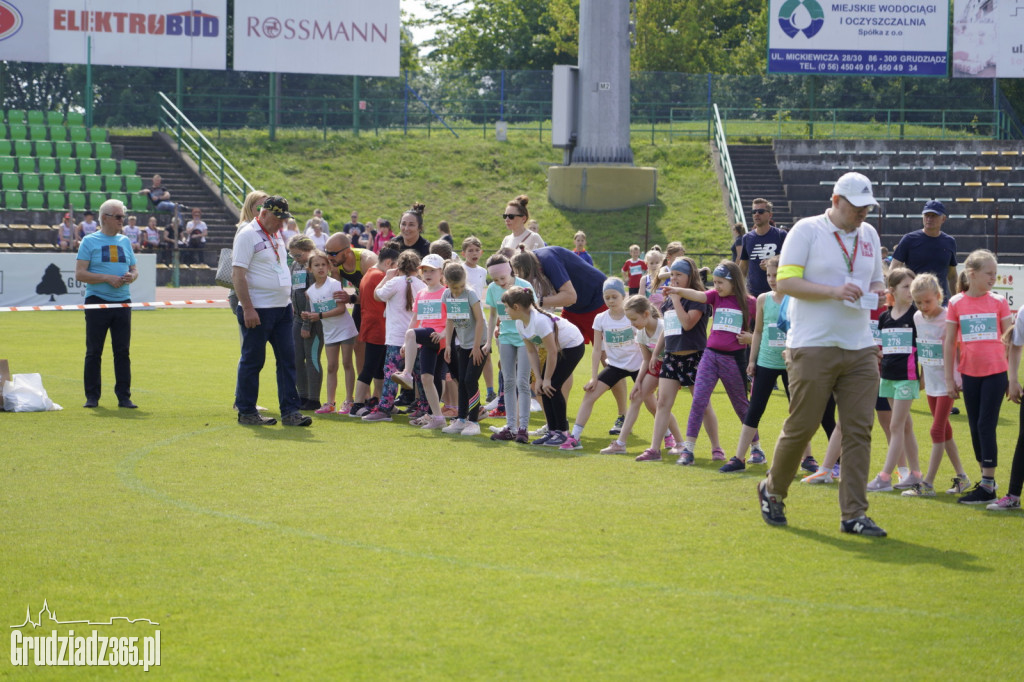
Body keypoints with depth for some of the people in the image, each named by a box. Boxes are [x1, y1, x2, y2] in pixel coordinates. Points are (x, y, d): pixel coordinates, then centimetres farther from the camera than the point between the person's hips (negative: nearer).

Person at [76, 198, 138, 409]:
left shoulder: (124, 241, 14)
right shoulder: (90, 241, -1)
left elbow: (134, 270, 18)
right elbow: (80, 274, -8)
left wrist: (131, 277, -6)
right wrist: (107, 278, -16)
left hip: (122, 302, 4)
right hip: (97, 302, -4)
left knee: (123, 351, 3)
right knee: (94, 352, 1)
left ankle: (124, 397, 7)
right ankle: (92, 397, 7)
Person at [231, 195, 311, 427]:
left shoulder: (276, 235, 15)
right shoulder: (247, 235, -11)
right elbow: (238, 273, -16)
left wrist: (288, 301, 18)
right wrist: (247, 308, -21)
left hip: (282, 309, 8)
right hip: (257, 310, -8)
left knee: (287, 359, 4)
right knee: (252, 360, 0)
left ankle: (290, 411, 5)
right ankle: (246, 412, 9)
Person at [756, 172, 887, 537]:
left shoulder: (869, 235, 14)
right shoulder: (806, 230, -4)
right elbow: (785, 281, -10)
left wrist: (873, 292, 0)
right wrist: (834, 292, -20)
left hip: (860, 348, 5)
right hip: (813, 348, -5)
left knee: (859, 431, -2)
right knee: (801, 426, -1)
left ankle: (854, 514, 1)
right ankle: (772, 491, 22)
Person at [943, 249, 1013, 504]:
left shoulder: (998, 301, 0)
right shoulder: (956, 303, 1)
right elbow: (949, 342, 5)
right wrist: (949, 379, 3)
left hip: (996, 372, -2)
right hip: (970, 374, 2)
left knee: (986, 426, -7)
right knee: (975, 428, 9)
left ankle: (987, 487, -6)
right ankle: (987, 479, 23)